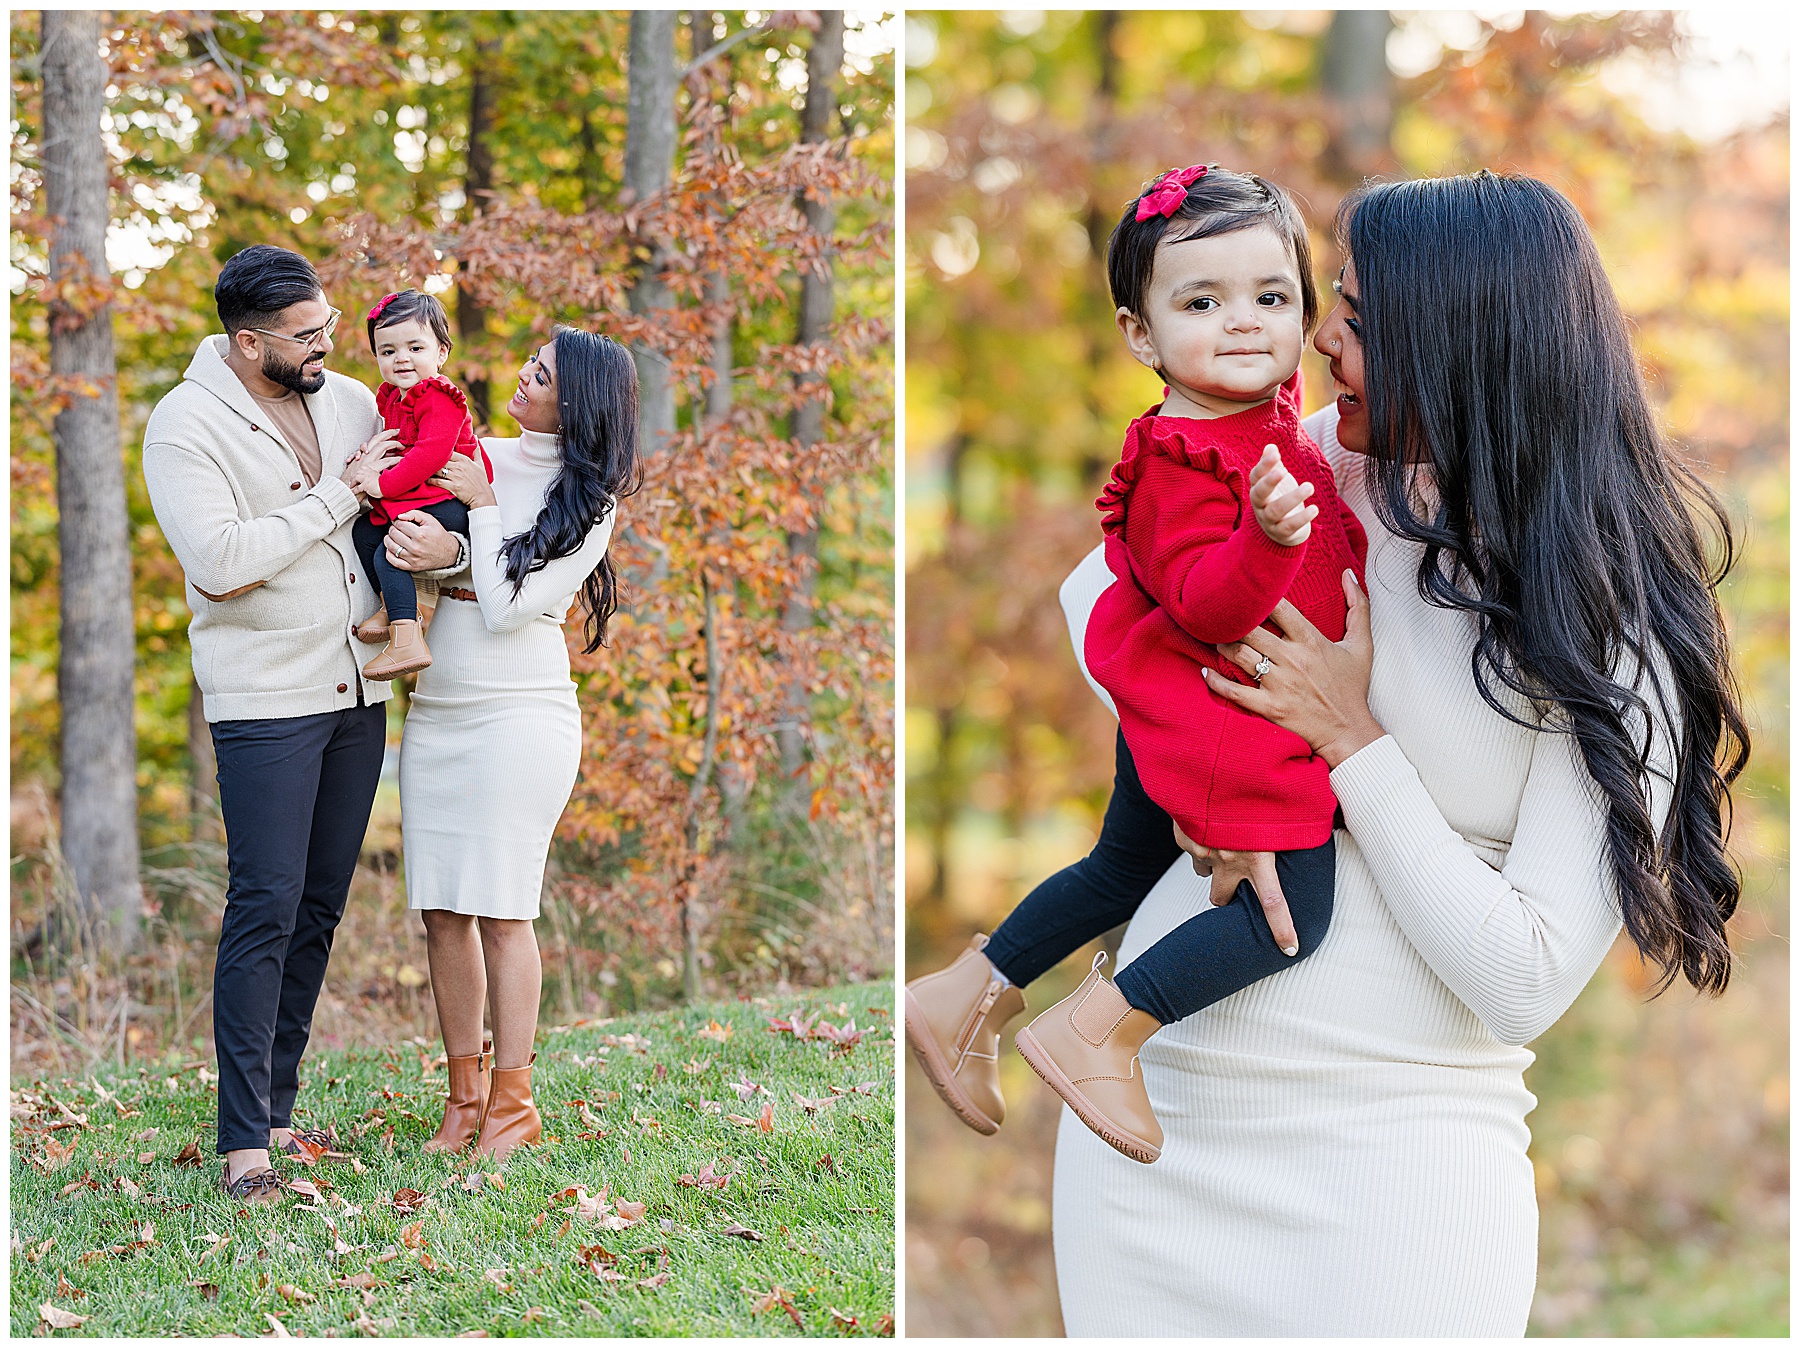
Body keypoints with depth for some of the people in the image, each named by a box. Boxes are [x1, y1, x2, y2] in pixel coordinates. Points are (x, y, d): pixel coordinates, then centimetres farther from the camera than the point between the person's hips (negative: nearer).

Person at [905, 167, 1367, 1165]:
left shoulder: (1266, 418, 6)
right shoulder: (1182, 462, -25)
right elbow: (1205, 603, -34)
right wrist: (1269, 533, -47)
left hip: (1169, 723, 11)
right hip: (1225, 733, -11)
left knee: (1121, 868, 26)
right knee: (1291, 914, -7)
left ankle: (963, 998, 33)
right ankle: (1098, 1028, -7)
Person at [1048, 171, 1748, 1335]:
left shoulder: (1611, 640, -10)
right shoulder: (1321, 467, 1)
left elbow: (1526, 985, -16)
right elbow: (1093, 594, 13)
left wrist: (1352, 739, -15)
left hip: (1388, 1148, -4)